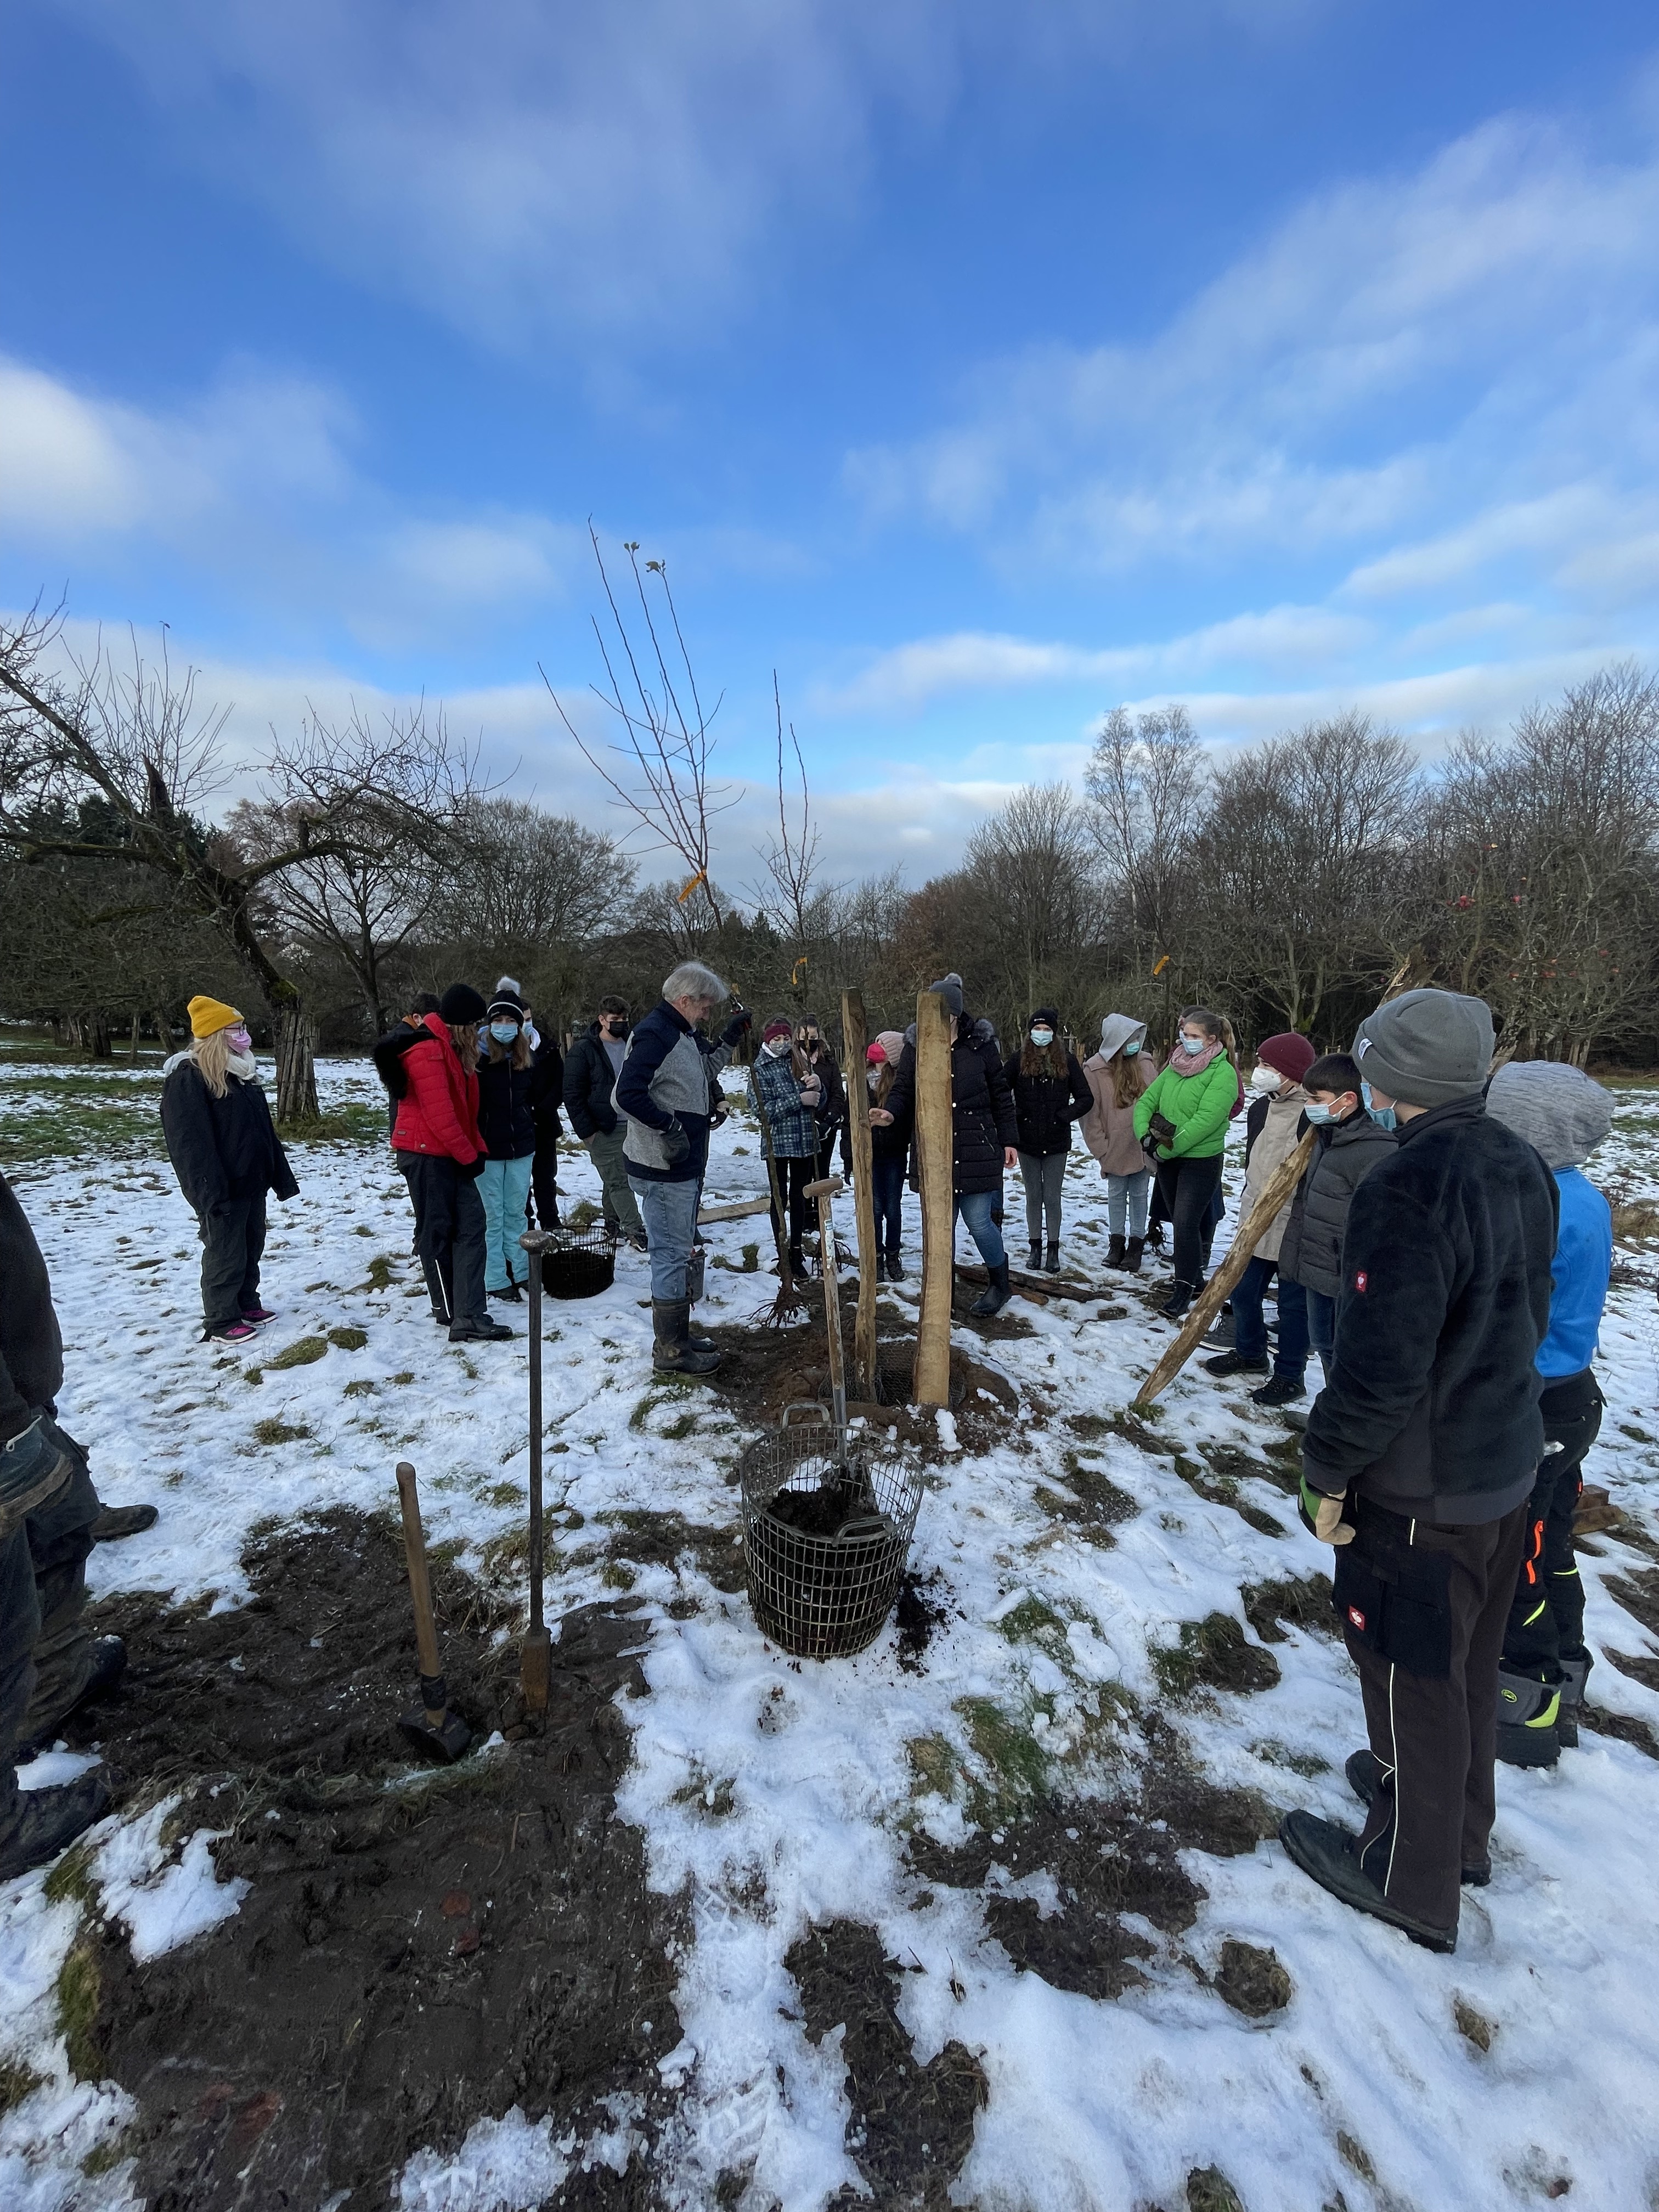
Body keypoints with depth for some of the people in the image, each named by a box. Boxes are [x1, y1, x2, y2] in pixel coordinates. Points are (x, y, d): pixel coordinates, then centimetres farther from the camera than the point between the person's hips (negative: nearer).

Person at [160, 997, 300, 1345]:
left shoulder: (242, 1072, 13)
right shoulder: (187, 1078, -16)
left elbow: (264, 1129, 17)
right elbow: (190, 1142, -21)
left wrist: (281, 1177, 15)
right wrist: (209, 1192, -25)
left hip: (251, 1182, 9)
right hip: (222, 1189, -9)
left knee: (251, 1248, 18)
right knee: (225, 1255, 2)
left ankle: (246, 1305, 33)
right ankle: (221, 1323, 15)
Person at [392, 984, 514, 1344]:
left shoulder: (453, 1049, 15)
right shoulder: (427, 1050, -16)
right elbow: (439, 1112, -21)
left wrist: (477, 1149, 7)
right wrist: (469, 1155, -14)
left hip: (452, 1154, 9)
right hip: (426, 1153, -9)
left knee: (471, 1225, 1)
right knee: (436, 1231, 2)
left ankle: (468, 1315, 0)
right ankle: (450, 1311, 13)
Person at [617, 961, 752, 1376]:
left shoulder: (683, 1034, 13)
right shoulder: (654, 1034, -18)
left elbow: (705, 1069, 29)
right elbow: (629, 1093, -28)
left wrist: (729, 1038, 18)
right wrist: (671, 1126, -24)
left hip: (685, 1164, 10)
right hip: (662, 1169, -10)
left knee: (678, 1252, 18)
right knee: (672, 1255, -2)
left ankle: (677, 1335, 31)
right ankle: (671, 1349, 10)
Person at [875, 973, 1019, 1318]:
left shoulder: (980, 1045, -3)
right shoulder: (917, 1046, 0)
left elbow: (1001, 1096, 4)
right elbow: (903, 1089, 1)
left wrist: (1008, 1141, 5)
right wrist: (892, 1113, -22)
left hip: (977, 1151, -2)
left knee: (979, 1222, -2)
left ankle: (1000, 1281, 24)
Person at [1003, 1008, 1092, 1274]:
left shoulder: (1067, 1061, 1)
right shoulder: (1018, 1059, 0)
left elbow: (1086, 1098, 2)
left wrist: (1064, 1116, -8)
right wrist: (1015, 1116, -11)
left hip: (1057, 1143, -1)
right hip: (1027, 1141, 1)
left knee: (1052, 1198, 3)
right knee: (1033, 1197, 10)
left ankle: (1053, 1251, 13)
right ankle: (1035, 1248, 21)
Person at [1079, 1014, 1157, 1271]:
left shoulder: (1146, 1062, -2)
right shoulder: (1095, 1068, -10)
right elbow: (1090, 1113, -7)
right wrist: (1101, 1149, -8)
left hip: (1142, 1146, 2)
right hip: (1115, 1149, -2)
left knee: (1140, 1195, 11)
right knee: (1116, 1195, 12)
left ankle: (1136, 1246, 22)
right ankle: (1117, 1243, 25)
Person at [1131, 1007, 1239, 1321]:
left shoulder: (1223, 1073, -13)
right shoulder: (1175, 1066, 8)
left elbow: (1206, 1120, -23)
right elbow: (1147, 1101, 5)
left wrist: (1168, 1149, -21)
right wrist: (1145, 1133, -14)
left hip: (1201, 1160, -7)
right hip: (1168, 1159, 7)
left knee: (1186, 1224, -8)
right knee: (1180, 1222, 16)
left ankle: (1183, 1291, 4)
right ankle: (1193, 1276, 32)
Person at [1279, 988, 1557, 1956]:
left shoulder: (1409, 1190, -29)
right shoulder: (1521, 1167, -1)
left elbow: (1380, 1367, -28)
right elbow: (1530, 1316, 11)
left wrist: (1328, 1466, -14)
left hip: (1421, 1487, -8)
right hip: (1508, 1462, 8)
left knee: (1412, 1677, 12)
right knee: (1470, 1662, 26)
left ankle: (1408, 1878, 34)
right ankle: (1460, 1829, 48)